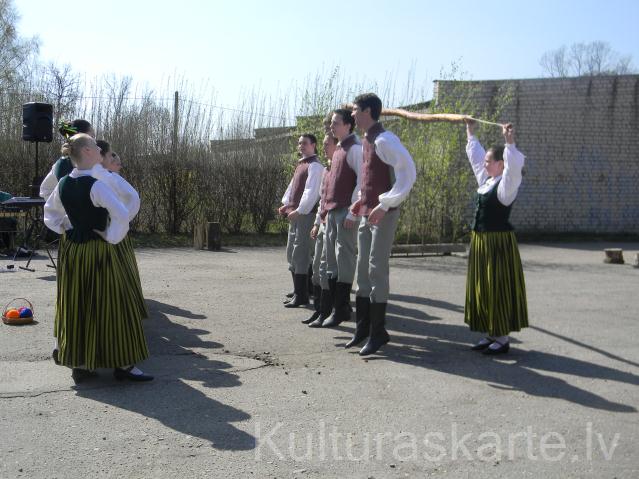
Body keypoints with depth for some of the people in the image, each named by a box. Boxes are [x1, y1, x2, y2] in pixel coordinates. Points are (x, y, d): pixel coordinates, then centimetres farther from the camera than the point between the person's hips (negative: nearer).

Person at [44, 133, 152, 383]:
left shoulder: (63, 184, 4)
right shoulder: (95, 185, -19)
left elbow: (50, 213, 21)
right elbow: (121, 215, -29)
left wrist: (64, 228, 15)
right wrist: (112, 237, -16)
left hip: (71, 251, 7)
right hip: (97, 252, -7)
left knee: (76, 306, 13)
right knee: (109, 306, 2)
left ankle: (79, 364, 20)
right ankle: (122, 364, 9)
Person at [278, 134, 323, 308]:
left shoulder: (315, 165, -9)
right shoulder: (300, 164, 19)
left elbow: (311, 192, -18)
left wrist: (299, 211, -22)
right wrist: (286, 204, 10)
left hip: (306, 214, -10)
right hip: (295, 214, 10)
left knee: (300, 254, -9)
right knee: (291, 254, 13)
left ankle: (301, 295, -4)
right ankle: (298, 291, 22)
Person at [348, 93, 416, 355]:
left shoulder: (384, 140, -16)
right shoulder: (366, 141, 13)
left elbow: (408, 174, -23)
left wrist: (385, 204, -24)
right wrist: (361, 201, 15)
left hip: (383, 214, -9)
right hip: (367, 213, 9)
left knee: (376, 270, -5)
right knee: (363, 270, 12)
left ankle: (378, 332, 5)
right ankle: (363, 327, 23)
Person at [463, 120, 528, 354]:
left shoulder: (506, 185, -12)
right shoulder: (486, 180, 11)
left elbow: (514, 167, -31)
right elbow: (475, 156, 23)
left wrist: (510, 142, -38)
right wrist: (470, 133, 30)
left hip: (498, 242, -9)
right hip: (480, 241, 9)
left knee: (497, 289, -3)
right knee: (482, 288, 12)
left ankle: (502, 339, 5)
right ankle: (491, 335, 21)